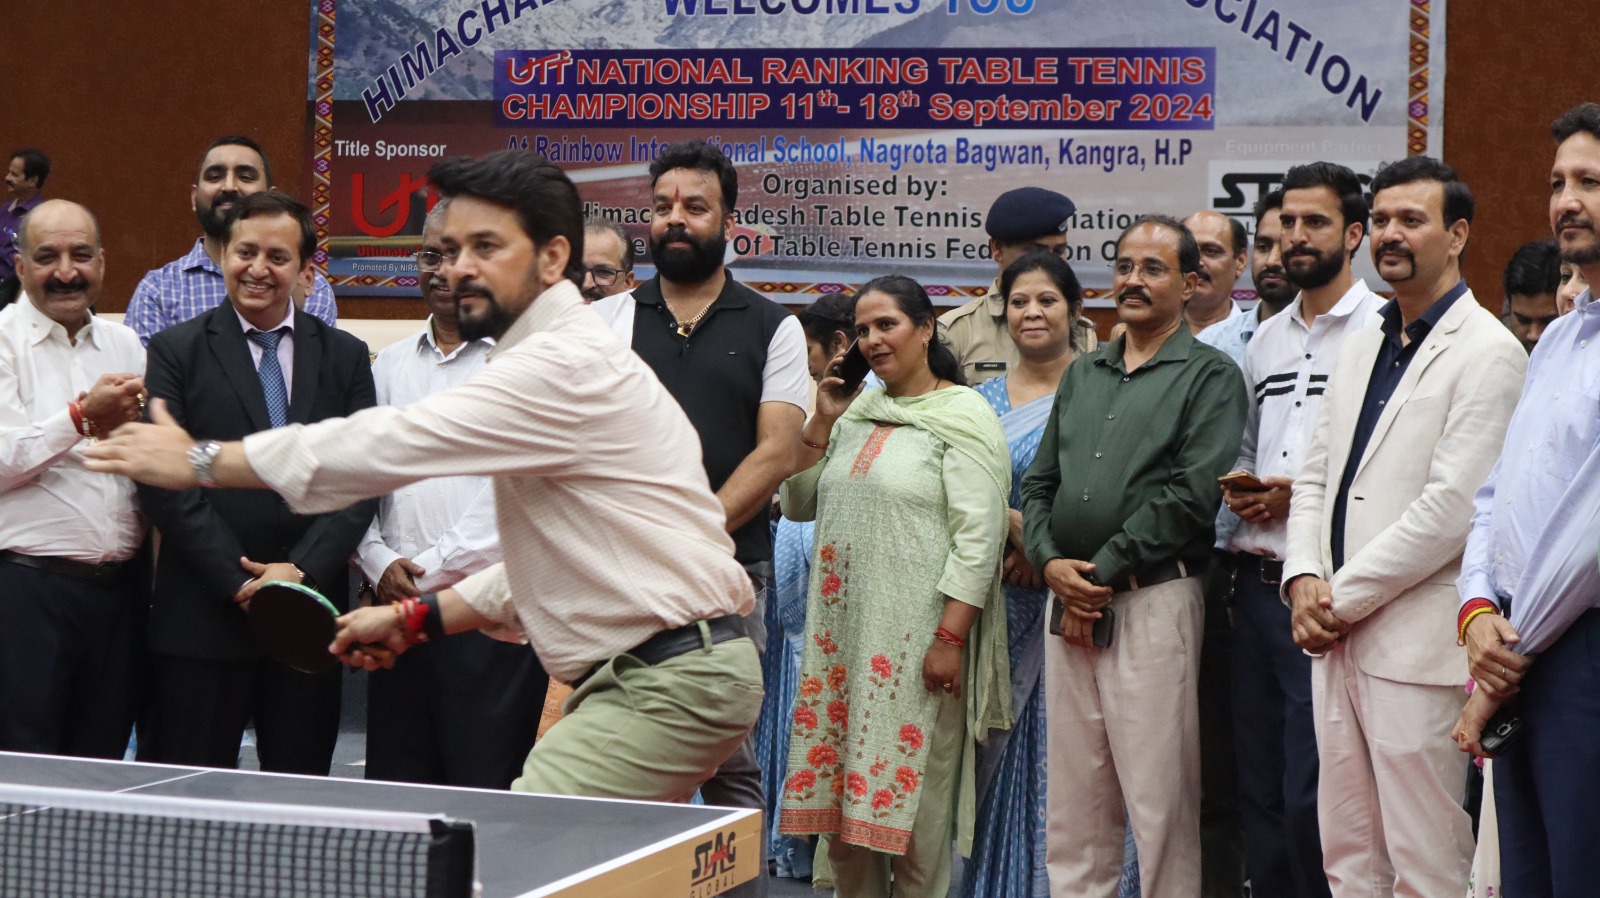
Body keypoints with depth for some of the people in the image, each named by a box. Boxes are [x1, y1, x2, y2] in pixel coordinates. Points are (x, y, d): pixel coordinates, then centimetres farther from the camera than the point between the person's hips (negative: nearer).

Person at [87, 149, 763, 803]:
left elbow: (391, 446, -18)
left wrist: (199, 461, -11)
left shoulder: (571, 366, -15)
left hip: (674, 680, -10)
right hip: (630, 675, 10)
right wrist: (418, 617, 21)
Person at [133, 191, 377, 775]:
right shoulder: (175, 351, 2)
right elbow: (165, 481, -6)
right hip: (203, 617, -2)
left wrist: (301, 572, -10)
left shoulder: (345, 356, 10)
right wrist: (239, 582, -12)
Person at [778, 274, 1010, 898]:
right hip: (844, 633, 7)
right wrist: (822, 423, 7)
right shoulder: (856, 414, 15)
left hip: (915, 642, -7)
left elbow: (979, 537, -12)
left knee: (912, 794, -3)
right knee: (840, 790, 9)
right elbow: (798, 505, 20)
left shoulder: (962, 416, -6)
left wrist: (951, 637, -18)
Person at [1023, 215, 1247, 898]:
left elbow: (1192, 494, -11)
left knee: (1158, 803, -4)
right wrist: (1052, 564, -2)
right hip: (1067, 604, 6)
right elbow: (1038, 481, 17)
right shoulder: (1082, 375, 19)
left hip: (1151, 601, -6)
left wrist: (1103, 573, -12)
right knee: (1073, 799, 9)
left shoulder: (1209, 375, 0)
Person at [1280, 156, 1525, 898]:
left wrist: (1343, 599, -11)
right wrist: (1304, 579, 0)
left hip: (1417, 644, -8)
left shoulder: (1487, 352, -9)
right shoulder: (1360, 346, 17)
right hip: (1337, 638, 8)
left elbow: (1449, 509, -16)